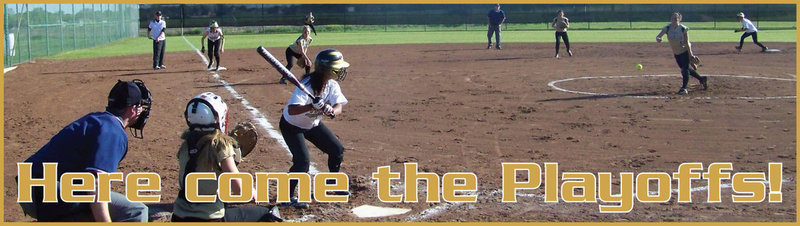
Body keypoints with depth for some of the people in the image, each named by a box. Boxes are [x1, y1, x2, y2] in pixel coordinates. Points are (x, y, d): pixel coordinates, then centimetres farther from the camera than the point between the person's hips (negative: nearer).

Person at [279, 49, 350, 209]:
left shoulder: (332, 84, -14)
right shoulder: (307, 85, -36)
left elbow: (339, 107, -20)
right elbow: (291, 110, -47)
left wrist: (331, 111, -43)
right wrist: (312, 106, -63)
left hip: (313, 124, 7)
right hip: (292, 126, -7)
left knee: (337, 150, 9)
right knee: (302, 160, -22)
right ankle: (287, 197, -7)